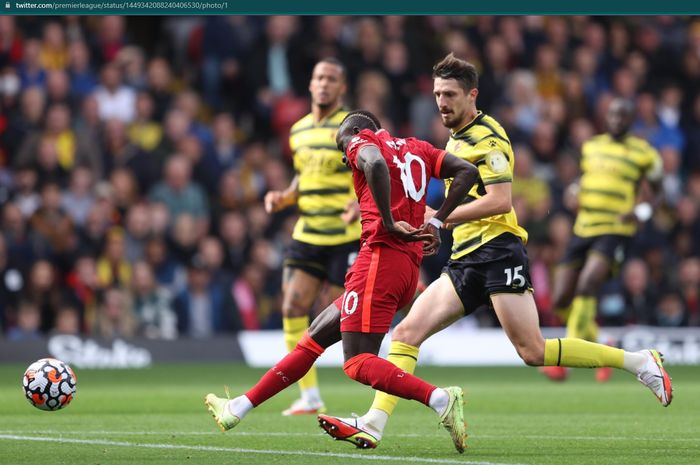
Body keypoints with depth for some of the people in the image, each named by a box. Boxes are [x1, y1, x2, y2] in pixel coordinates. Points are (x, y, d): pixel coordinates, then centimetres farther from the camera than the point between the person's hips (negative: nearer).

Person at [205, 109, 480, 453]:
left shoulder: (363, 142, 3)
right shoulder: (417, 149, 24)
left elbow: (376, 164, -21)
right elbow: (467, 171, 14)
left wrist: (388, 222, -16)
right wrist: (436, 222, 12)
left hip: (381, 256, -9)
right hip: (410, 268, 9)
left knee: (358, 363, -12)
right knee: (317, 336, 16)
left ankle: (440, 400, -26)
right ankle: (239, 408, 23)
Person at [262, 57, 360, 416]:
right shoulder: (299, 130, 14)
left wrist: (360, 204, -27)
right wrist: (283, 198, 7)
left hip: (345, 238, -6)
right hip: (307, 235, 6)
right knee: (293, 307, -7)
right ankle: (309, 397, 1)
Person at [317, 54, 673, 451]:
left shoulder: (487, 137, -8)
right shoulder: (457, 138, 21)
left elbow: (500, 200, -19)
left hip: (497, 250, -9)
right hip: (466, 259, 9)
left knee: (534, 351, -13)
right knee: (407, 332, -5)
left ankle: (639, 361, -2)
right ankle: (372, 426, -12)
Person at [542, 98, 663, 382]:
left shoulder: (644, 154, 0)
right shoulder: (591, 146, 14)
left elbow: (658, 194, 6)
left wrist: (641, 212, -13)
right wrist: (576, 194, 7)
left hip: (615, 232, -6)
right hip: (583, 229, 6)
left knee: (586, 287, -26)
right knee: (561, 300, 0)